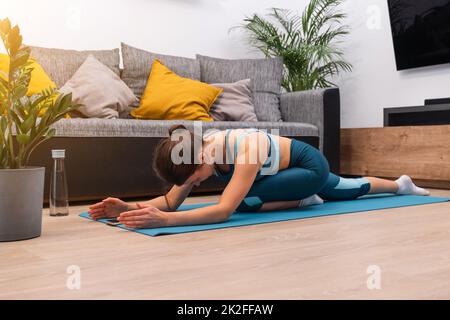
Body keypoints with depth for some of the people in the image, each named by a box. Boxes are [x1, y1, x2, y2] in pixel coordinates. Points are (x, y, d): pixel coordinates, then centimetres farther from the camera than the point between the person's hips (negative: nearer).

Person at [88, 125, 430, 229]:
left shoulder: (245, 149, -45)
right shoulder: (197, 148, -23)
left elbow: (225, 209, -55)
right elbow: (171, 200, -24)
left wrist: (165, 220, -66)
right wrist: (131, 207, -42)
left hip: (310, 164, -7)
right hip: (292, 168, 7)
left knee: (244, 200, -27)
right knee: (349, 190, 32)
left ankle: (305, 200, -1)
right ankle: (399, 185, 60)